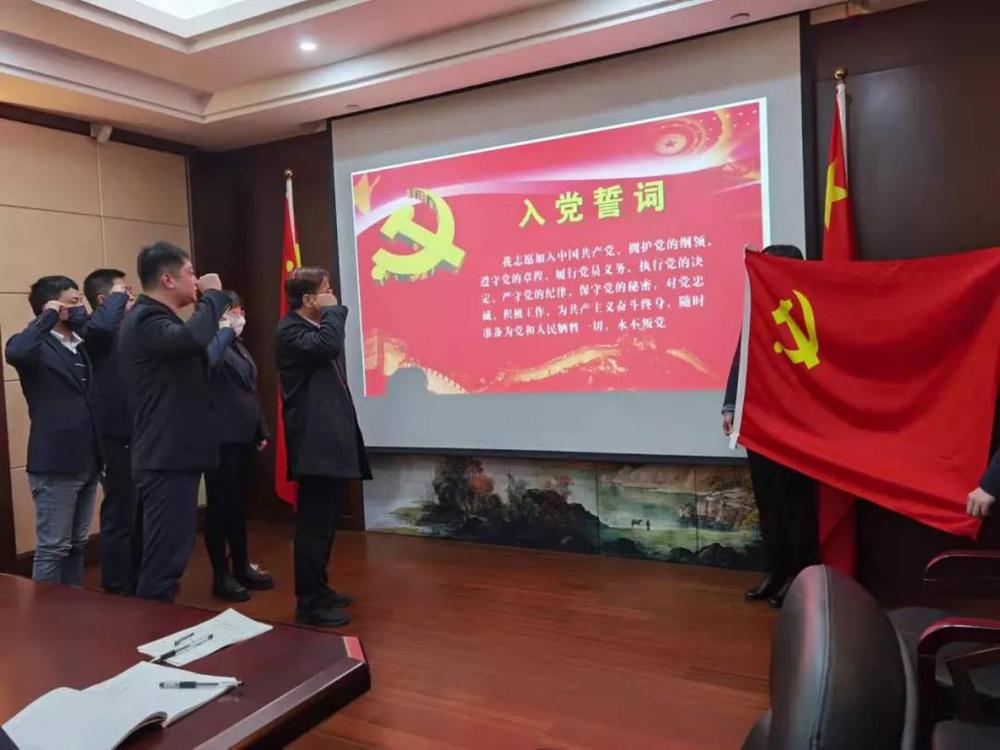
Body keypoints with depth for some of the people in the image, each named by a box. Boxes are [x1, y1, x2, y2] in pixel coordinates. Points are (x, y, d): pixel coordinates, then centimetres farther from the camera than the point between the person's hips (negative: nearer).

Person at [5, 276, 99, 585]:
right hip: (55, 465, -7)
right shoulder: (38, 345, -9)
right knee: (52, 548, 2)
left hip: (86, 462, 7)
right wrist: (49, 317, -21)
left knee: (77, 544, 17)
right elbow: (16, 353, -30)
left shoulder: (83, 346, 13)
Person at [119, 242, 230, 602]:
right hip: (166, 459, -11)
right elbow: (192, 339, -34)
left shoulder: (157, 319, 19)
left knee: (169, 555, 18)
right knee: (164, 560, -8)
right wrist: (213, 295, -21)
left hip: (175, 455, 11)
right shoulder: (145, 320, -15)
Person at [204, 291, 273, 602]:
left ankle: (241, 567, 25)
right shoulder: (213, 343, -7)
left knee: (239, 504, 15)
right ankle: (221, 575, 8)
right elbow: (207, 361, -33)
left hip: (243, 437, 8)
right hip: (221, 438, -8)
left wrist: (261, 430, 17)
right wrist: (225, 330, -20)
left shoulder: (239, 347, 19)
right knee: (220, 505, -1)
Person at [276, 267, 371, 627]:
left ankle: (319, 589, 27)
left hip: (330, 440, 11)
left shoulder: (313, 327, 19)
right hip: (315, 443, -11)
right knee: (315, 523, -6)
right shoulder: (291, 330, -11)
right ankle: (308, 603, 2)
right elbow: (328, 345, -28)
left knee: (325, 520, 16)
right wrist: (331, 311, -15)